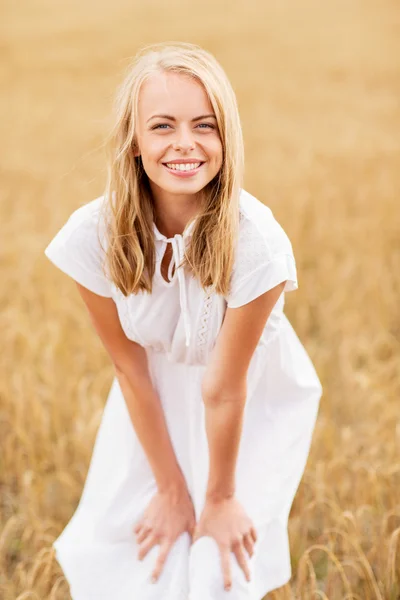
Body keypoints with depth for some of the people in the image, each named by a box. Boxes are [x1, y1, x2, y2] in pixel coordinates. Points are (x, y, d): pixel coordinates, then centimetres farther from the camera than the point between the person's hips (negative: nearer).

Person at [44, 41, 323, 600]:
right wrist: (172, 488, -6)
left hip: (258, 402, -2)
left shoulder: (255, 241, -32)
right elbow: (131, 370, -13)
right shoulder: (93, 235, -24)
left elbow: (224, 389, -23)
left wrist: (221, 496, -10)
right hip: (157, 403, 3)